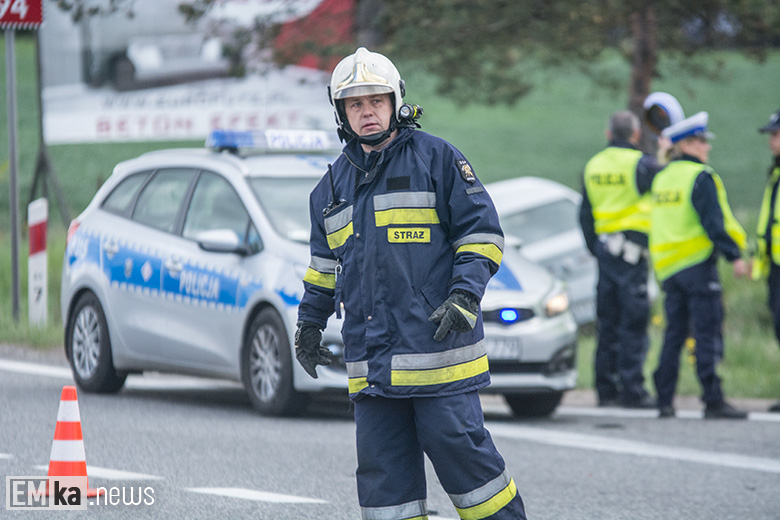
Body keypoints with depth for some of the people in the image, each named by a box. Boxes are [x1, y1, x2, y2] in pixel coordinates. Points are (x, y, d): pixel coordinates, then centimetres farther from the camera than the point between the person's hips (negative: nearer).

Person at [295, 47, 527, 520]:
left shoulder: (437, 158, 0)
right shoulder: (335, 184, 18)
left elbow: (482, 233, -2)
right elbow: (325, 262, 30)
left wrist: (466, 295, -13)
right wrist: (310, 323, 28)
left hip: (436, 344, -5)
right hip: (370, 363, 5)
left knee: (459, 447, -7)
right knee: (383, 466, 3)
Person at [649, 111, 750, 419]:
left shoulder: (663, 178, 14)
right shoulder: (700, 177, -11)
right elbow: (714, 222, -18)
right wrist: (734, 255, -17)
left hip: (669, 267, 8)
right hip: (698, 266, -8)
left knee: (674, 334, 12)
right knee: (707, 335, -7)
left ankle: (664, 401, 11)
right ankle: (713, 402, -10)